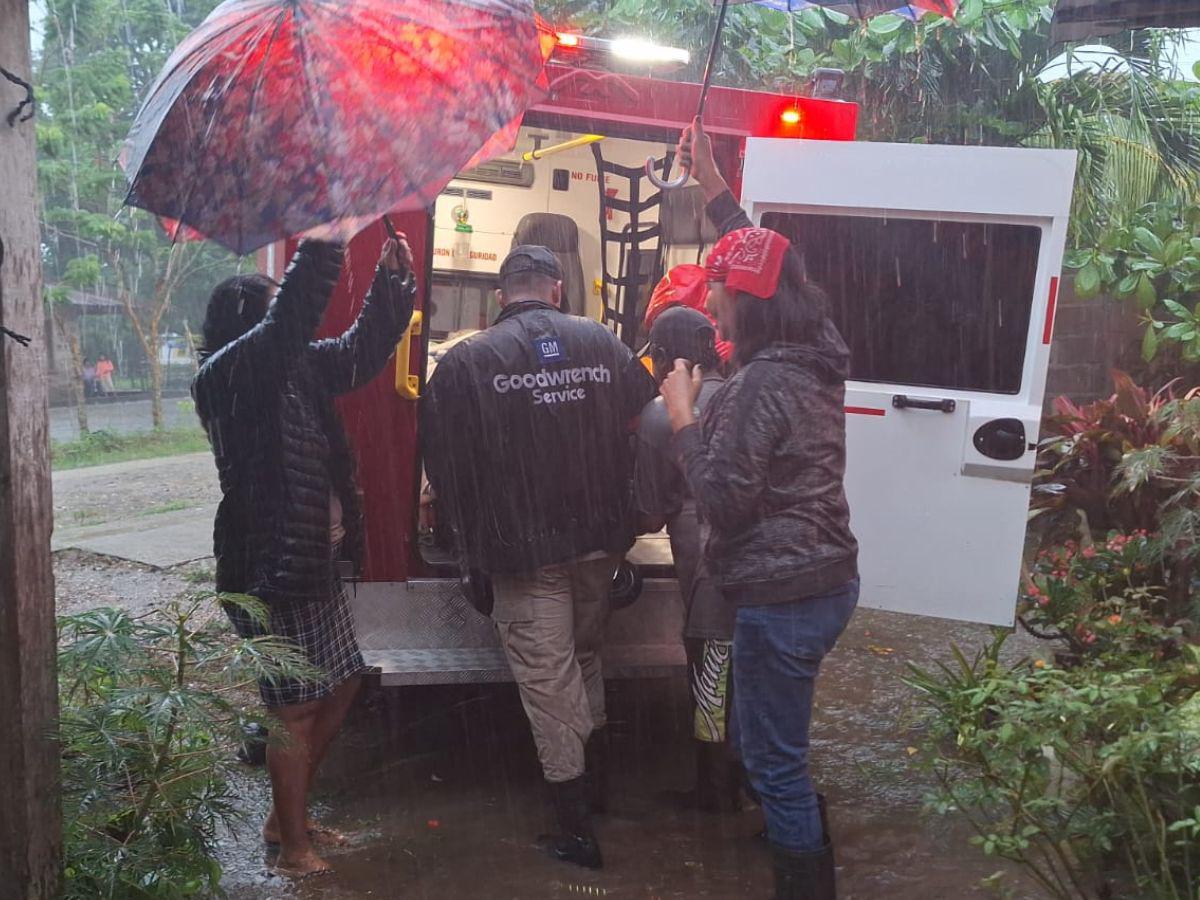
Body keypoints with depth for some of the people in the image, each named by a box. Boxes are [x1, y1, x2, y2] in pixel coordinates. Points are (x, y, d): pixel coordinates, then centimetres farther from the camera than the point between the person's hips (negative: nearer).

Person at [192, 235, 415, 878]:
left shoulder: (298, 368, 10)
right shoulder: (227, 375, -14)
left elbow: (360, 350, 17)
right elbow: (289, 321, -29)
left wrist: (390, 281, 6)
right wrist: (320, 247, -30)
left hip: (314, 560, 9)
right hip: (269, 568, -9)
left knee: (342, 683, 18)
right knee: (296, 710, -1)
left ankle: (285, 815, 33)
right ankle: (293, 847, 16)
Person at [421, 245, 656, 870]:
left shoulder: (465, 362, -7)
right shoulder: (602, 344, 2)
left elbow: (444, 464, -5)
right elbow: (642, 420, 6)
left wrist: (468, 545, 7)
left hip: (523, 551, -4)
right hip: (600, 540, 4)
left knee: (547, 679, 4)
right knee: (585, 657, 24)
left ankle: (576, 830, 11)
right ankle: (595, 782, 38)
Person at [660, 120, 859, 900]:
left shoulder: (762, 383, -22)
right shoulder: (819, 355, 3)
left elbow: (722, 500, -21)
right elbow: (764, 262, 17)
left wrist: (683, 417, -11)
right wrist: (712, 184, 21)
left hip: (782, 597, -9)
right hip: (832, 579, 10)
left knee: (773, 754, 6)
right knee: (783, 738, 26)